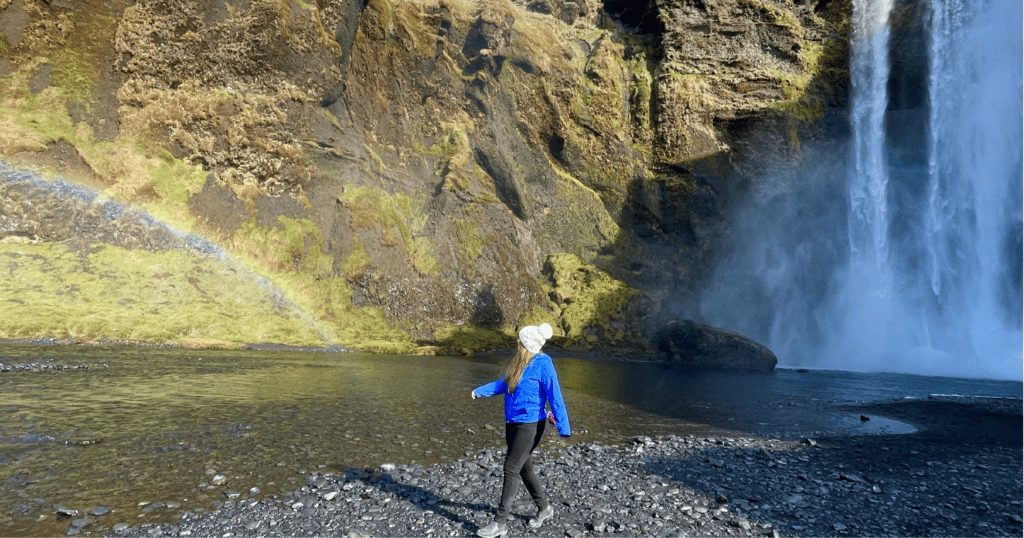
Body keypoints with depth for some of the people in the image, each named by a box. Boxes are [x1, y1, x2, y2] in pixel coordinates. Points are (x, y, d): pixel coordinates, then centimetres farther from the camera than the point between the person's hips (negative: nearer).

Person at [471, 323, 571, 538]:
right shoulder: (519, 362, 7)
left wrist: (564, 429, -22)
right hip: (512, 424, 8)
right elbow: (503, 384, 21)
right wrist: (479, 391, 11)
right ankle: (544, 509, 34)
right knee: (524, 468, 16)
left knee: (510, 470, -6)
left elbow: (555, 397, -20)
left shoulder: (542, 364, -16)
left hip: (530, 425, -8)